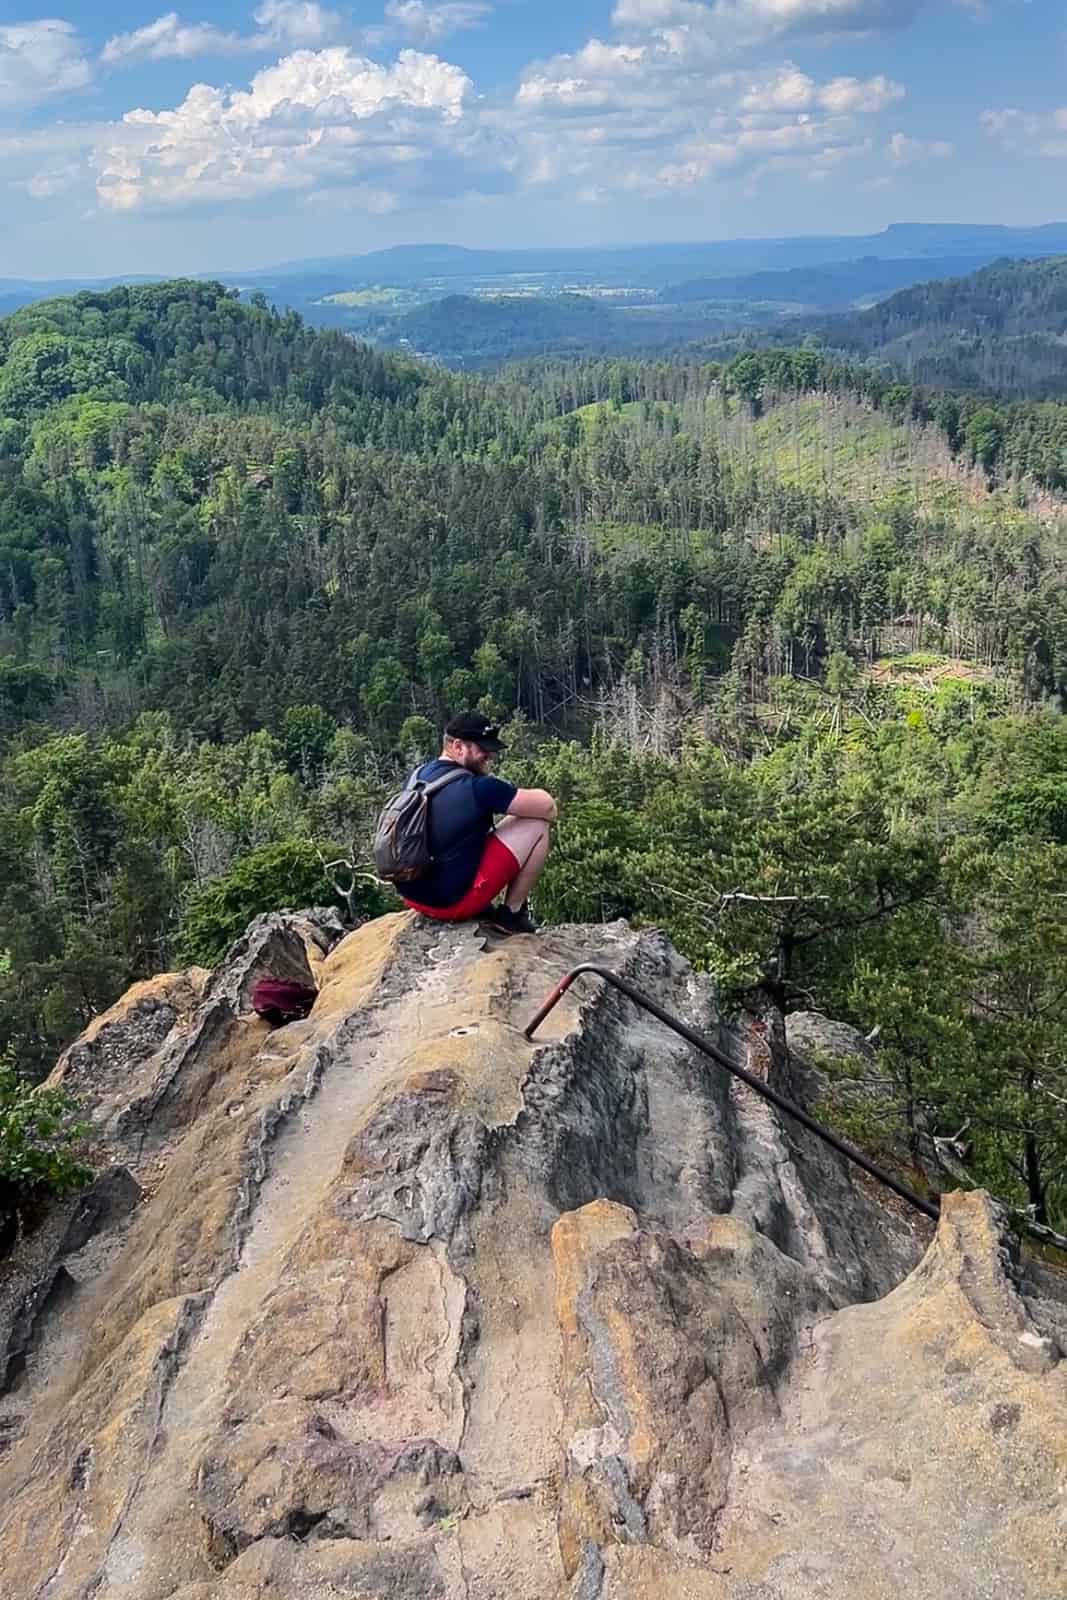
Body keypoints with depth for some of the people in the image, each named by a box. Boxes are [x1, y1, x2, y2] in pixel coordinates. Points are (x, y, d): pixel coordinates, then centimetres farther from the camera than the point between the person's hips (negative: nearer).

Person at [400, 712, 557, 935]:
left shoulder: (419, 775, 5)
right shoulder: (478, 787, -19)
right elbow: (547, 807, -13)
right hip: (453, 901, -8)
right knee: (537, 826, -2)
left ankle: (482, 909, 23)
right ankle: (511, 914, 7)